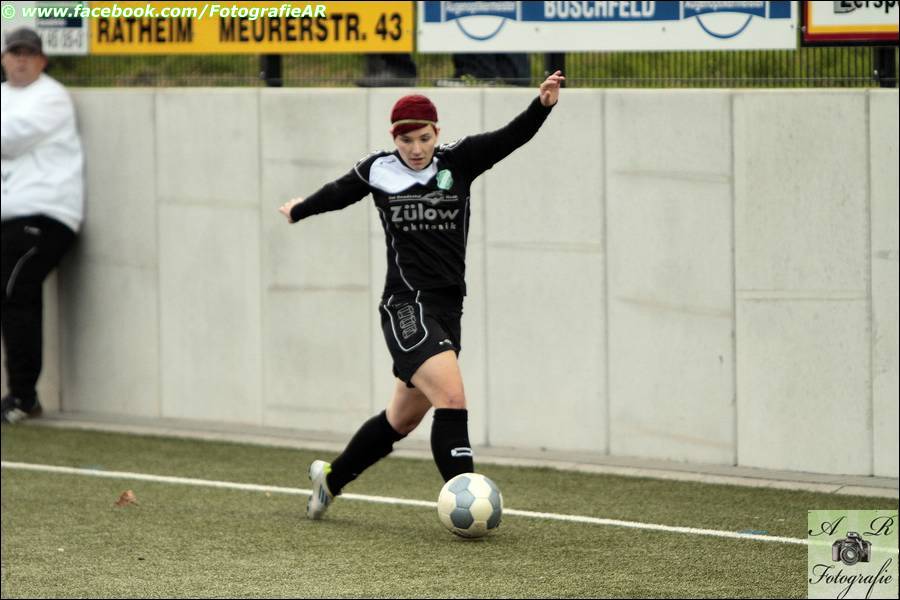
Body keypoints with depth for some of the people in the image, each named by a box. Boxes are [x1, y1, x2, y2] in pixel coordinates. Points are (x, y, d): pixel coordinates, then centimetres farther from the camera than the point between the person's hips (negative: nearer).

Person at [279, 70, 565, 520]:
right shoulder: (377, 171, 1)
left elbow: (511, 137, -12)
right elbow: (338, 193, 22)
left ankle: (331, 477, 39)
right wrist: (299, 211, 40)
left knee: (402, 418, 17)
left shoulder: (459, 161, 3)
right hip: (406, 307, -4)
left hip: (447, 307, 4)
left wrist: (542, 105, -30)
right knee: (452, 398, -23)